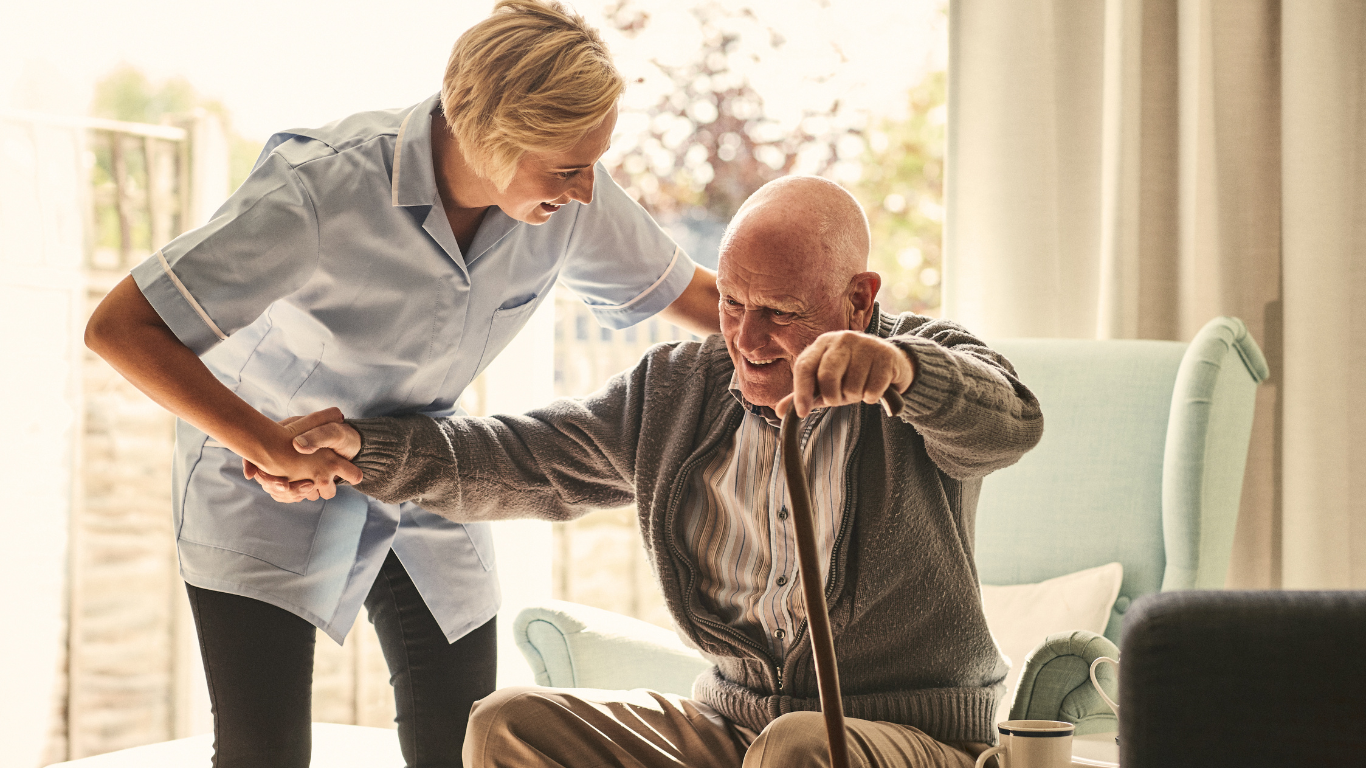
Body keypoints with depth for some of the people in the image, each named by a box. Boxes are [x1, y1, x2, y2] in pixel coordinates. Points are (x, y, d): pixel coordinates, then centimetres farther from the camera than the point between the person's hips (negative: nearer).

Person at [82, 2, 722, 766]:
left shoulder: (571, 196, -18)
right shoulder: (324, 188, -34)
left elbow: (688, 294, 0)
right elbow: (120, 328, -30)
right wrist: (273, 445, -32)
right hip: (270, 476, -5)